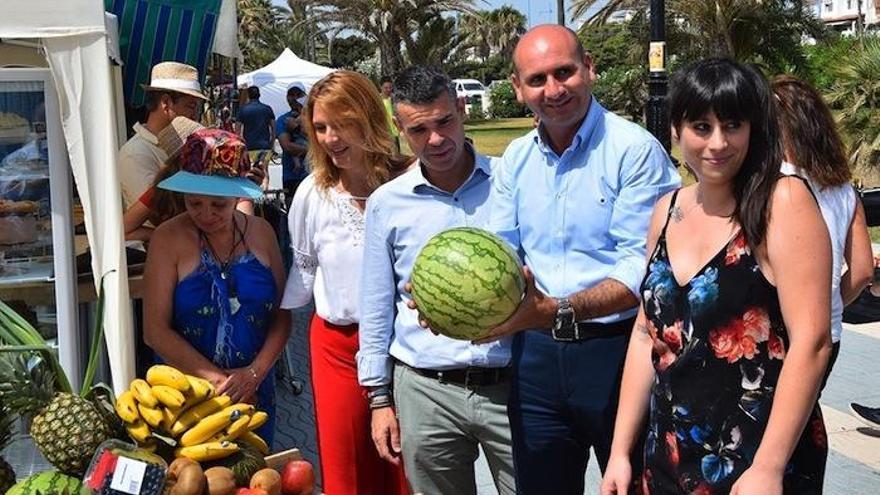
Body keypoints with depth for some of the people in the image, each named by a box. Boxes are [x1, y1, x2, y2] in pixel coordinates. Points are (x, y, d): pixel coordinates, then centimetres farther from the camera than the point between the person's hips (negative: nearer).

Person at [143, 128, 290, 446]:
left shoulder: (260, 233, 1)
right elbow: (155, 331, -12)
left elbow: (281, 316, 2)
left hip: (254, 392, 3)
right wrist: (218, 379, -15)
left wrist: (255, 374, -11)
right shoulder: (169, 239, -8)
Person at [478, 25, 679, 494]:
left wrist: (557, 311, -34)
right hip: (536, 354, 5)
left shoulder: (635, 149, -13)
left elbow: (641, 269, -20)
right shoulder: (516, 159, 7)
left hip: (617, 350, -5)